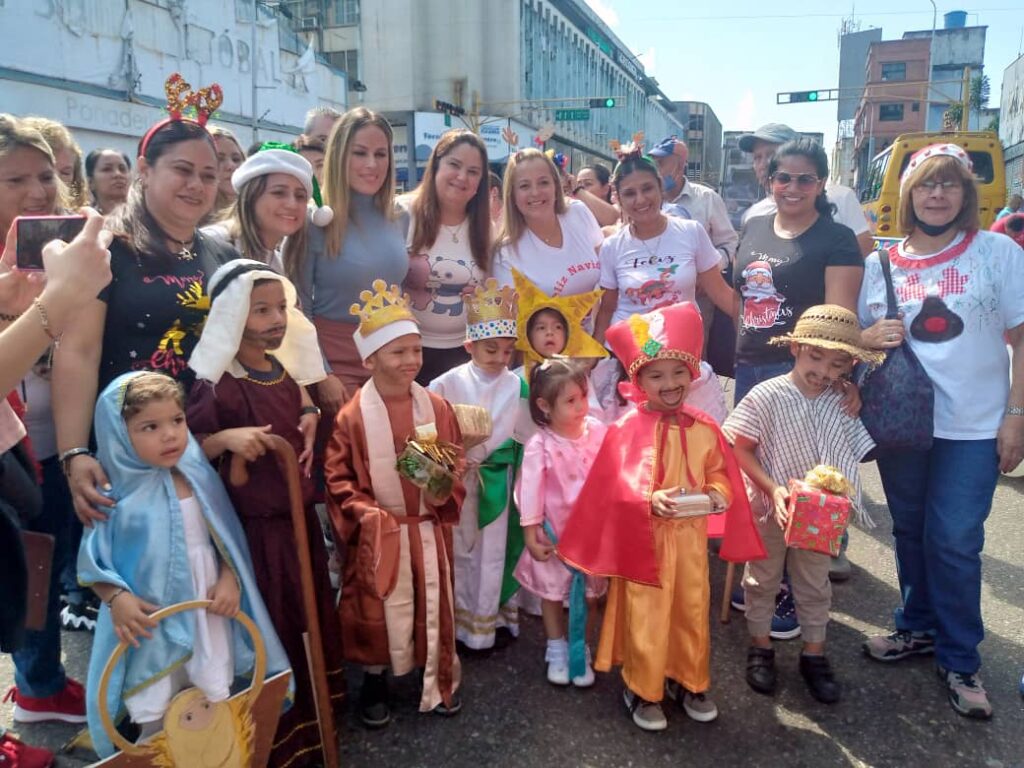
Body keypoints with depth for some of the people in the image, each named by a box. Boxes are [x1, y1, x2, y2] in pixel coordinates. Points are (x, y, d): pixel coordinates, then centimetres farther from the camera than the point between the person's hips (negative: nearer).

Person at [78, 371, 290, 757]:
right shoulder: (115, 494, -12)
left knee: (217, 709, 14)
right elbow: (94, 560, -6)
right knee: (155, 718, 12)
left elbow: (228, 537, 2)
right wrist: (116, 598, -20)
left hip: (207, 613, 2)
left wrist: (229, 579, -11)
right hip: (150, 621, -2)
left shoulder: (200, 478, -5)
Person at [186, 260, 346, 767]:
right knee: (271, 625, 4)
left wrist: (311, 419, 1)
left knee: (311, 614, 21)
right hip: (254, 524, -8)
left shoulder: (286, 370, 4)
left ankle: (314, 706, 42)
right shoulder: (216, 384, -18)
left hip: (299, 514, 8)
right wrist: (227, 439, -31)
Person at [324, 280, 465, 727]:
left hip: (429, 529, 3)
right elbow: (337, 476, -7)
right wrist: (365, 514, -18)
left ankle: (439, 682, 35)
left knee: (434, 605, 13)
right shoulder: (353, 416, -12)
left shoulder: (436, 407, -2)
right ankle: (375, 683, 32)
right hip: (378, 534, -3)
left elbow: (456, 461, 5)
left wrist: (446, 493, -13)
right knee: (377, 611, 8)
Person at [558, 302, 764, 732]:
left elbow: (719, 472, 7)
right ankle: (642, 690, 25)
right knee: (646, 615, 7)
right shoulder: (628, 429, -13)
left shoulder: (704, 428, 1)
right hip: (644, 537, -4)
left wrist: (717, 494, -14)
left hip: (690, 537, 5)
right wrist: (650, 500, -33)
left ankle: (688, 681, 38)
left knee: (693, 610, 18)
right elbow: (617, 483, -18)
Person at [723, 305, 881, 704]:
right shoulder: (766, 396, -19)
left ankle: (814, 653, 34)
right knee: (762, 579, 14)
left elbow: (851, 457, 3)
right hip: (770, 508, -3)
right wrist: (773, 490, -24)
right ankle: (760, 647, 32)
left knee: (815, 585, 17)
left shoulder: (842, 404, -7)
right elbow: (742, 451, -15)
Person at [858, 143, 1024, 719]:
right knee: (911, 533, 14)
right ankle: (919, 628, 34)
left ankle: (960, 660, 17)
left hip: (973, 428, -3)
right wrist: (869, 338, -10)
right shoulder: (881, 263, 5)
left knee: (955, 542, -1)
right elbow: (857, 338, 13)